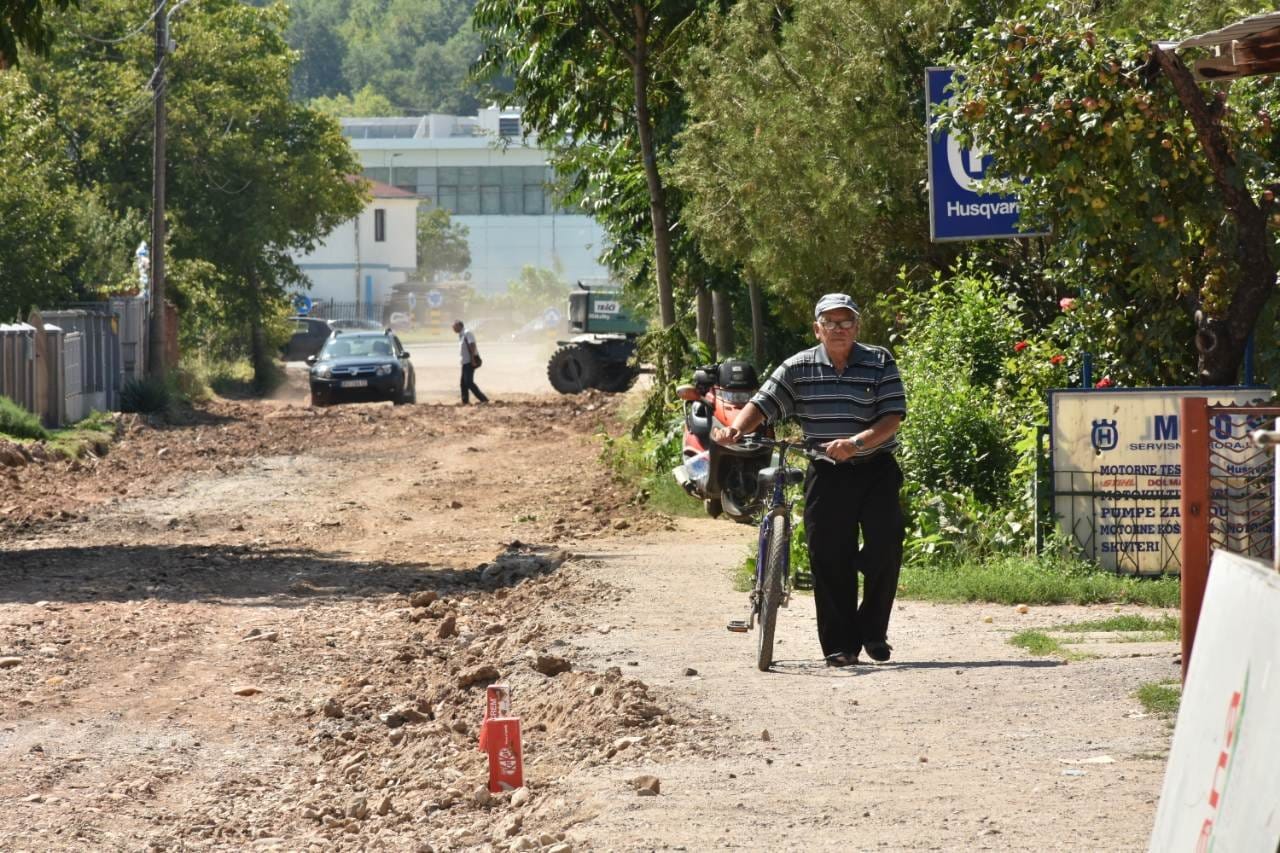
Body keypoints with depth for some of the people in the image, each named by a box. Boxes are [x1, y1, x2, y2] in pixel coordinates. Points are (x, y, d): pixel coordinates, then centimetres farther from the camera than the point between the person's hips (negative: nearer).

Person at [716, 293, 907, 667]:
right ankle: (840, 644, 6)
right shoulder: (799, 368, 1)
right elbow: (763, 404, -4)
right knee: (829, 559, -2)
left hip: (875, 471, -1)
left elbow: (893, 417, -10)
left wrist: (855, 443, -26)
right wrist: (737, 427, -25)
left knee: (885, 547, -11)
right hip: (827, 477, 1)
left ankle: (873, 630, 8)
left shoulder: (880, 363, -2)